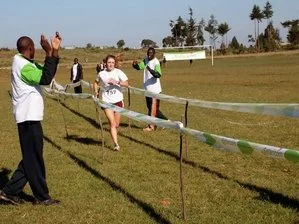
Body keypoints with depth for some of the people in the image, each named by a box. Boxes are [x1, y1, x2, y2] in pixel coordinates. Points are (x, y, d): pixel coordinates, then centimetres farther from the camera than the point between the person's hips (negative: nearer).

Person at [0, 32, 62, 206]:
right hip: (29, 117, -10)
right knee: (34, 159, 0)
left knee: (31, 158, 15)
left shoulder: (27, 63, 14)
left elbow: (46, 73, 13)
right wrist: (50, 53, -21)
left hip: (30, 116, 10)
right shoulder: (23, 65, -17)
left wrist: (55, 52, 3)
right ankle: (42, 197, 11)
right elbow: (45, 79, -24)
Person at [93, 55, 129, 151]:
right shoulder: (101, 74, 1)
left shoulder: (118, 72, -5)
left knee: (116, 125, 10)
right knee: (112, 123, -11)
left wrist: (116, 82, -29)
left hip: (118, 101, 0)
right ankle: (116, 144, -8)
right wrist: (95, 91, 5)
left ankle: (114, 139, 38)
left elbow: (126, 84, -15)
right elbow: (96, 82, 21)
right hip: (107, 102, 0)